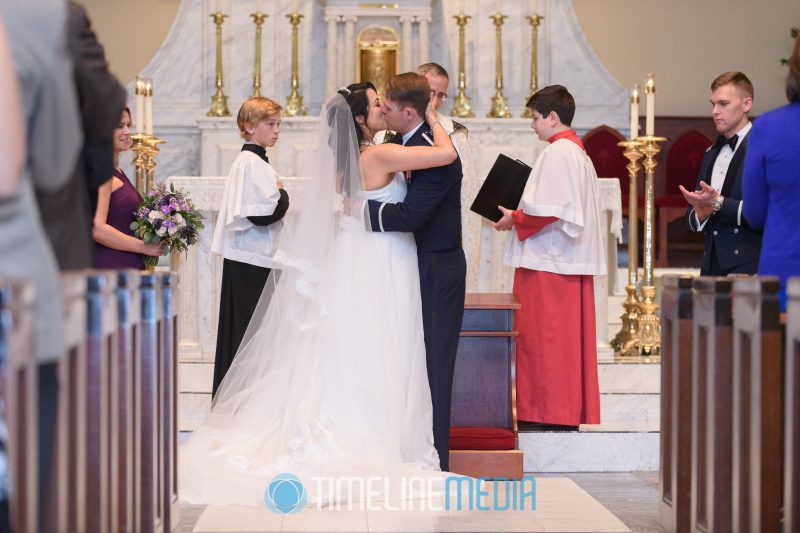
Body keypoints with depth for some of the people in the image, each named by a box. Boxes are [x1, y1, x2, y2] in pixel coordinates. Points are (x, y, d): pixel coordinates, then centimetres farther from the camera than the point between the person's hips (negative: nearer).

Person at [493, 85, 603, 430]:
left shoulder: (556, 153, -14)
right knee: (570, 337, 11)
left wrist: (514, 219, -7)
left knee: (544, 337, -5)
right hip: (574, 260, 10)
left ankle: (552, 413, -2)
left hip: (548, 262, -10)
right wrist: (521, 216, 15)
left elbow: (546, 209, -21)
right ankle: (575, 411, 15)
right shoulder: (578, 152, 17)